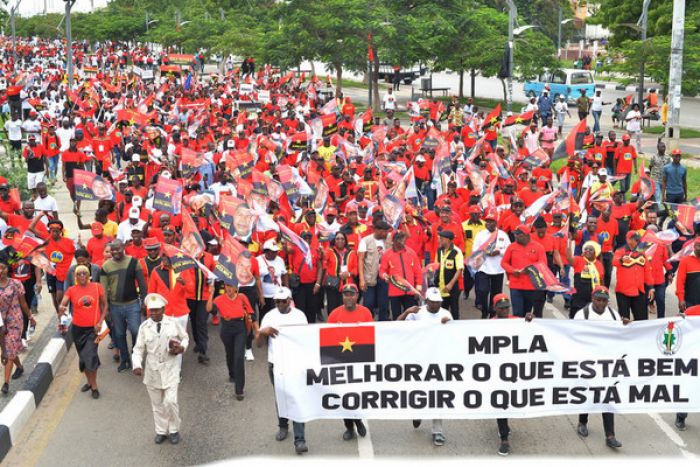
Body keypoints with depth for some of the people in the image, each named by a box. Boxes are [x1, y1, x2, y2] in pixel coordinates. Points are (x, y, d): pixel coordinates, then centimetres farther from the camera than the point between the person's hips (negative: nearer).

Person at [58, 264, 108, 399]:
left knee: (91, 356, -14)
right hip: (78, 328, 2)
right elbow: (62, 304, -13)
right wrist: (61, 308, -38)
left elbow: (104, 304, 4)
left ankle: (94, 386, 0)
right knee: (83, 356, 15)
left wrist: (101, 321, -6)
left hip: (93, 328, -2)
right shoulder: (71, 290, -3)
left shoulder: (97, 287, -3)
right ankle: (89, 381, 35)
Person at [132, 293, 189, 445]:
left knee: (170, 402, -9)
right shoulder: (144, 327, -6)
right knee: (157, 404, 13)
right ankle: (161, 431, 31)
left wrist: (182, 347, -11)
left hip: (170, 368, -2)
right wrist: (137, 365, -20)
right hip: (152, 370, 2)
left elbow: (185, 337, 10)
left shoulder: (173, 323, -7)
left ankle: (174, 430, 13)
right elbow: (138, 349, -4)